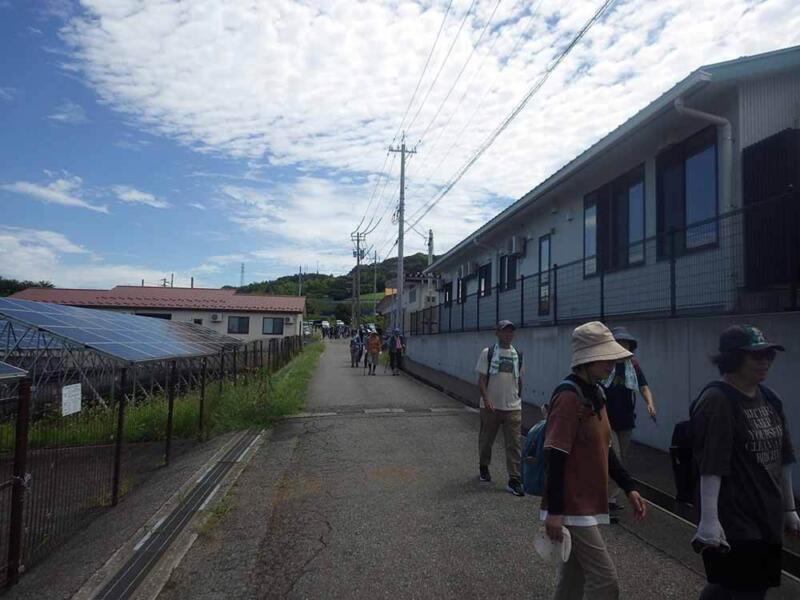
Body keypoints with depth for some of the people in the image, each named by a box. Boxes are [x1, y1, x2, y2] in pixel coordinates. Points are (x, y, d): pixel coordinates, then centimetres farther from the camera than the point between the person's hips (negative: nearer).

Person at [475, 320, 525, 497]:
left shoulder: (518, 355, 7)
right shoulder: (487, 353, -5)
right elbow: (481, 379, -8)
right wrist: (486, 399, -20)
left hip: (513, 408, 2)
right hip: (491, 407, -2)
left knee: (514, 444, -3)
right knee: (486, 439, 14)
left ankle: (514, 480, 3)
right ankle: (483, 467, 38)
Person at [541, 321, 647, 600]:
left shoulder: (595, 393, 8)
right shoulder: (568, 396, -21)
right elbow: (556, 457, -22)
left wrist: (628, 487, 12)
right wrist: (554, 511, -21)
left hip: (588, 503, 9)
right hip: (572, 506, -9)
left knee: (575, 574, 19)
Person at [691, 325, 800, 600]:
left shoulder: (769, 398, 8)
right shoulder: (716, 401, -18)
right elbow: (710, 466, -23)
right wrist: (709, 520, -26)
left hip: (768, 517, 8)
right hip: (734, 519, -8)